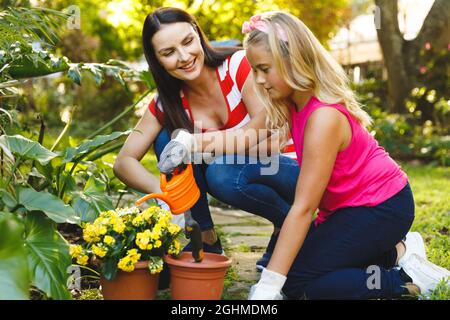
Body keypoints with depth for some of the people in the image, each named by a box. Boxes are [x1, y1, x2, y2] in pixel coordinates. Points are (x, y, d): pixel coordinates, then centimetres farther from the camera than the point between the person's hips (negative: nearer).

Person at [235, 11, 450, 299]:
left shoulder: (324, 117, -30)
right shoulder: (294, 104, -3)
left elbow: (303, 208, -30)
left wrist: (268, 286, -28)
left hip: (382, 208, -9)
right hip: (348, 205, 9)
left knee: (295, 282, -11)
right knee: (292, 262, 9)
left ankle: (408, 278, -4)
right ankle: (394, 250, 12)